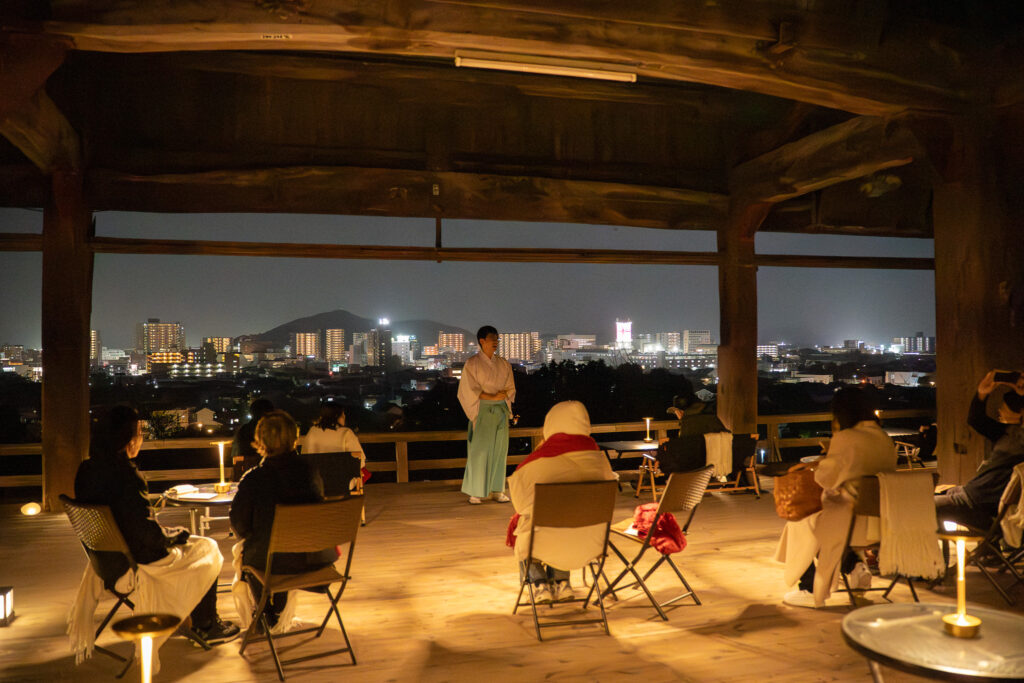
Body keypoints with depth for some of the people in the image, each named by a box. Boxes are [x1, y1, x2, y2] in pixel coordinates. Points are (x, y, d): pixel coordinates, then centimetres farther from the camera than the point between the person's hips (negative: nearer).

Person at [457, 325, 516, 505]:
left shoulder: (503, 364, 12)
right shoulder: (472, 364, -2)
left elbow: (510, 389, 13)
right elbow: (469, 391, -7)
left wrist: (501, 396, -8)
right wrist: (491, 396, -12)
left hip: (501, 411, 5)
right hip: (481, 412, -5)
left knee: (499, 450, 5)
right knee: (479, 451, -5)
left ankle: (497, 490, 12)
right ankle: (474, 492, 1)